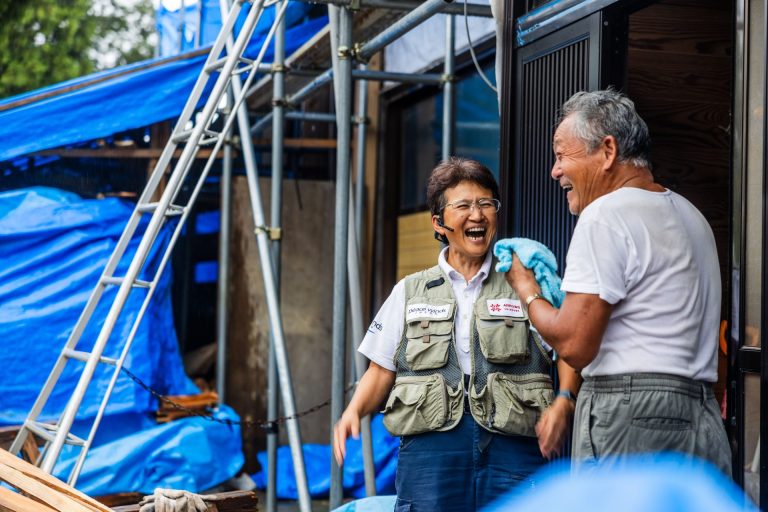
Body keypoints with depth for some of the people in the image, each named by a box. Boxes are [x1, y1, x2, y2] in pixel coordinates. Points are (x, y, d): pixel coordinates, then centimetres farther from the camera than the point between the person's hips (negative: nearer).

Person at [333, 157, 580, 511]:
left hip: (513, 444, 0)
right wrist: (354, 410, -2)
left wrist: (564, 402, -12)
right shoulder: (409, 292, 18)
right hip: (431, 441, 1)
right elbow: (382, 370, 17)